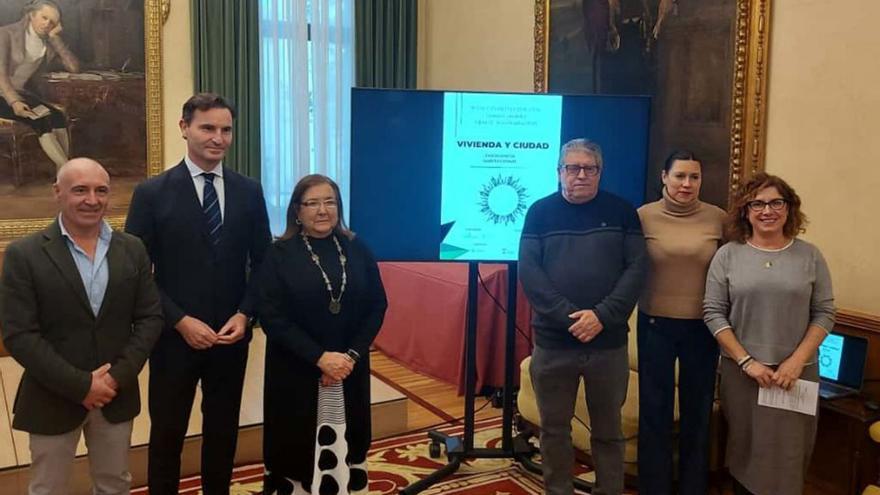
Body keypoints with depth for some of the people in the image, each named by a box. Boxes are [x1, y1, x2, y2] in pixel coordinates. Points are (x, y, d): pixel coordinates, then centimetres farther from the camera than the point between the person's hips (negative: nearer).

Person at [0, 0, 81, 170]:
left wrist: (55, 38, -7)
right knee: (42, 120, -31)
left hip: (24, 94, 5)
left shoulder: (50, 44, 8)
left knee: (58, 117, -27)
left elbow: (74, 67, -6)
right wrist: (14, 102, -30)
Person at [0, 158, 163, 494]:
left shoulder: (132, 249, 1)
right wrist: (80, 385, -17)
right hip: (52, 400, -3)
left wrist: (118, 377, -11)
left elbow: (150, 318, 1)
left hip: (117, 394, 3)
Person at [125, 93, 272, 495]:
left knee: (223, 431, 16)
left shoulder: (249, 191, 3)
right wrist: (181, 321, -15)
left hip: (232, 336, 3)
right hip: (175, 337, -2)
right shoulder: (152, 193, -6)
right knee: (167, 434, 12)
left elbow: (262, 263, 6)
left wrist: (245, 315, -8)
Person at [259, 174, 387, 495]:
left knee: (345, 447, 6)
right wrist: (320, 357, -17)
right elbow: (272, 317, -10)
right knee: (298, 448, 2)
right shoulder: (280, 254, -3)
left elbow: (377, 306, 4)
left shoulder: (357, 250, 5)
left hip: (350, 370, 2)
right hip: (296, 371, -2)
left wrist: (352, 355, -9)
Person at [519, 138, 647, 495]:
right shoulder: (540, 212, 3)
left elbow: (636, 268, -3)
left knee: (608, 429, 12)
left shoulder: (622, 211, 4)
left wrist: (602, 315, -15)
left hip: (609, 342, 0)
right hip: (553, 341, 0)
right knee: (554, 428, 11)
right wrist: (568, 316, -16)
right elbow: (528, 271, -6)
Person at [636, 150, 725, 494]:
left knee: (698, 409, 13)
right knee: (654, 410, 8)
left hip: (702, 327, 1)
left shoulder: (718, 218, -2)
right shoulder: (644, 216, -5)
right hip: (656, 324, -1)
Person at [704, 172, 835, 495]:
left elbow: (824, 313, 1)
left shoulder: (810, 255, 2)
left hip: (795, 372, 0)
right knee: (744, 449, 10)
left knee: (788, 453, 6)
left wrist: (796, 361, -10)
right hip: (741, 370, 0)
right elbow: (713, 313, -3)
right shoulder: (728, 254, -1)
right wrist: (746, 361, -11)